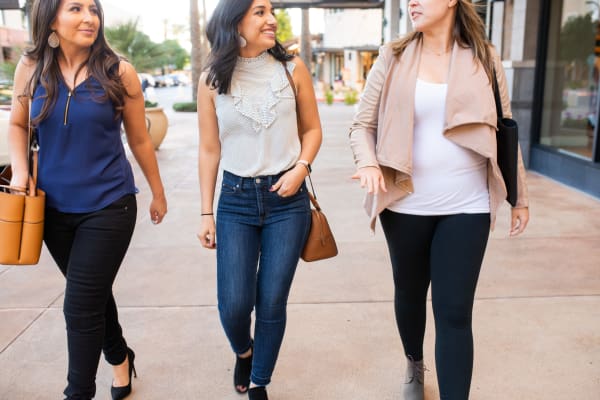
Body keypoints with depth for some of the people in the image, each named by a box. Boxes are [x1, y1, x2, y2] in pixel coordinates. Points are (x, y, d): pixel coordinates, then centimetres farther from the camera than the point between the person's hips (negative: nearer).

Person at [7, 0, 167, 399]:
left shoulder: (119, 72, -8)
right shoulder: (31, 67, -2)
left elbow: (140, 140, 0)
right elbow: (18, 125, 13)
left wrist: (158, 194, 7)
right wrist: (20, 170, -4)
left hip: (108, 206, -3)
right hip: (54, 207, 4)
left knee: (81, 305, -2)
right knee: (93, 293, 20)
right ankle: (119, 356, 45)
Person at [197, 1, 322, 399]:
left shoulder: (292, 68, -1)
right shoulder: (212, 79, -1)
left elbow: (312, 128, 8)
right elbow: (209, 150, 4)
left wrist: (300, 167, -11)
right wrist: (206, 213, 4)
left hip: (287, 199, 0)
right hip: (235, 200, 0)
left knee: (272, 303, 4)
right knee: (233, 305, -1)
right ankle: (244, 352, 36)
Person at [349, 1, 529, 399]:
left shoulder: (483, 59, 2)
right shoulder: (393, 58, 1)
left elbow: (503, 130, 8)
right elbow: (363, 124, 3)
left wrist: (520, 196, 10)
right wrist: (368, 162, -18)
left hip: (467, 207, -1)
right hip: (406, 205, 1)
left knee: (455, 312, -2)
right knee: (409, 292, 18)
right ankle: (414, 366, 45)